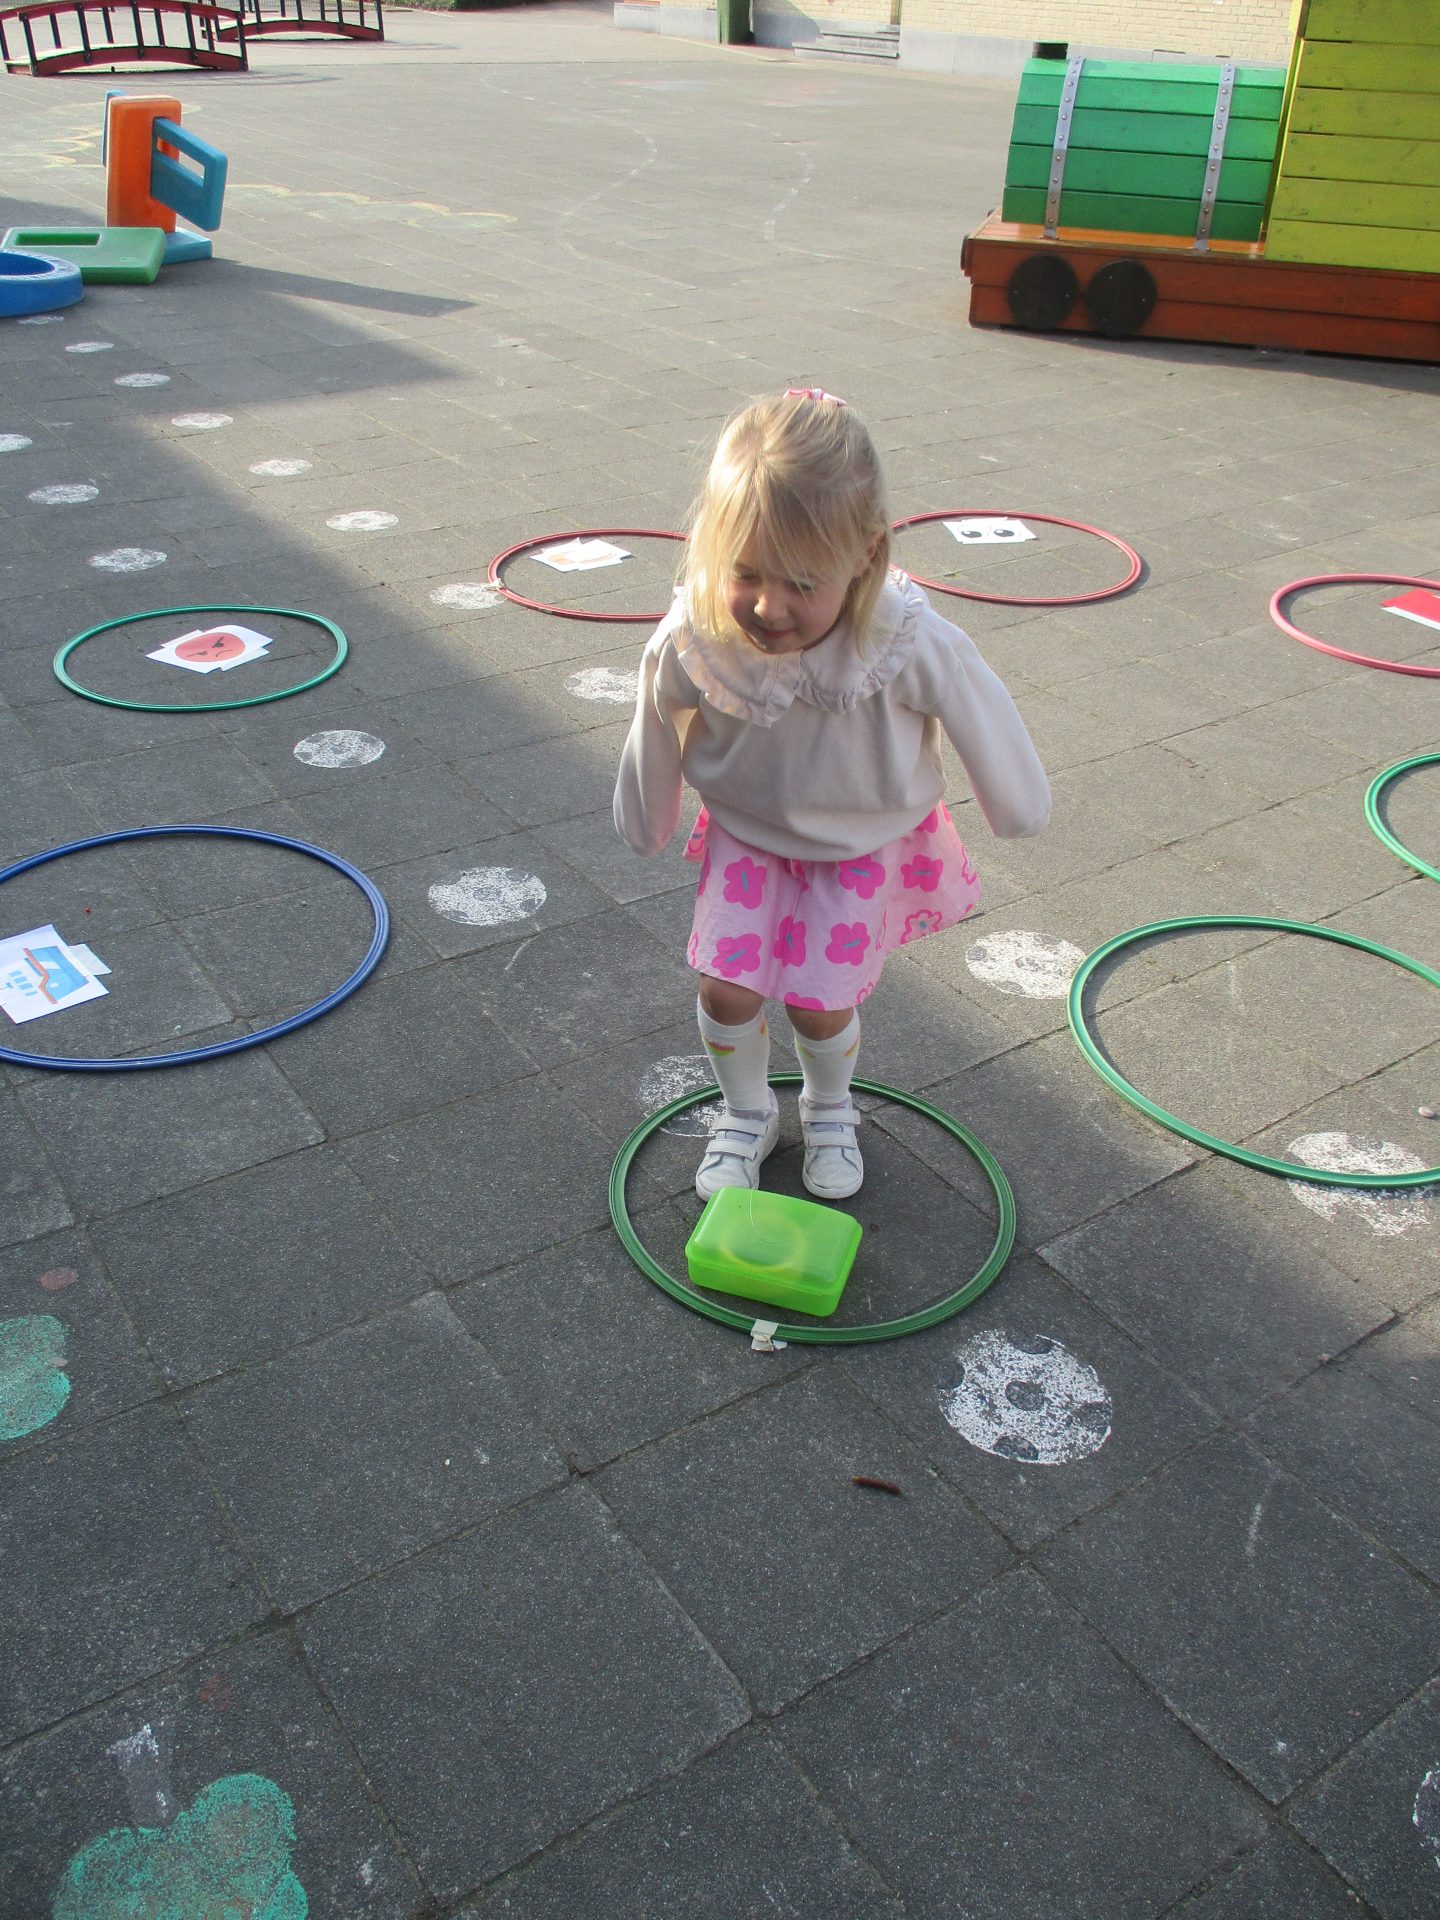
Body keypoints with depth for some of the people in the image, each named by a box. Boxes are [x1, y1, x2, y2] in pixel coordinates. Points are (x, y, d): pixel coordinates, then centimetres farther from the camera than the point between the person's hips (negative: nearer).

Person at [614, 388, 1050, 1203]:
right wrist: (648, 824, 10)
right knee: (727, 987, -5)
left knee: (819, 1002, -1)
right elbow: (657, 739, -8)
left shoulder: (912, 644, -36)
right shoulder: (691, 643, -30)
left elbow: (982, 718, -15)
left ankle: (830, 1109, 36)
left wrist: (1016, 806, 2)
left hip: (864, 841, -1)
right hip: (746, 833, 2)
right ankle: (747, 1113, 29)